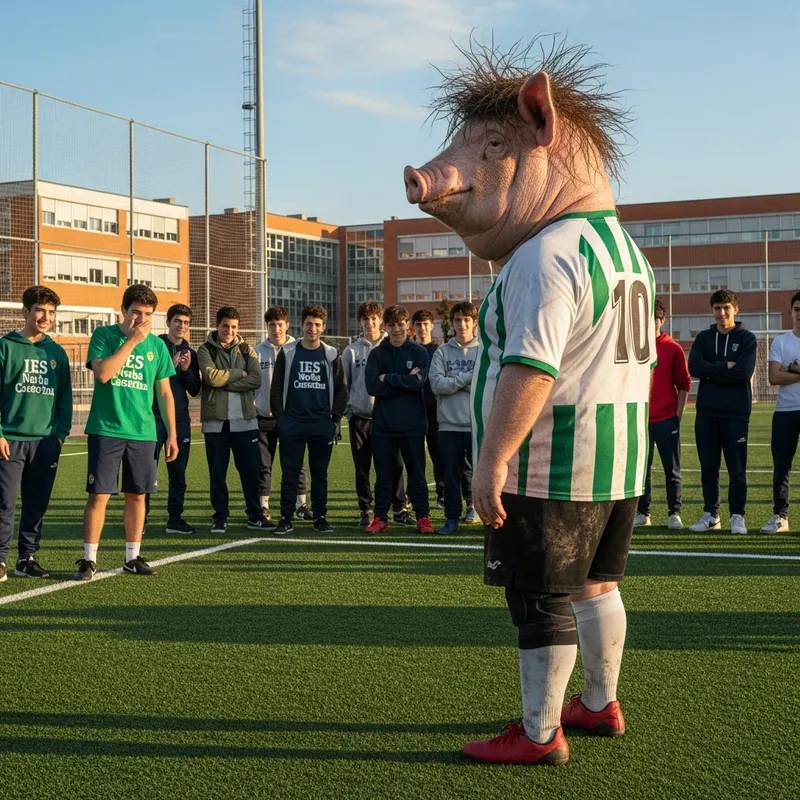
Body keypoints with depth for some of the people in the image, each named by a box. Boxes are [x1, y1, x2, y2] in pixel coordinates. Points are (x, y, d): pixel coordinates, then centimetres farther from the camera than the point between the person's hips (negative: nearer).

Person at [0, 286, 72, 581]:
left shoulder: (57, 352, 11)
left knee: (37, 504, 7)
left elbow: (65, 396, 13)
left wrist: (61, 432, 3)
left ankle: (27, 558, 16)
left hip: (47, 441, 4)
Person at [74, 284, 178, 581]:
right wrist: (132, 340, -16)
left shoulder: (157, 345, 8)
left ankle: (132, 557, 19)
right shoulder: (104, 335, -1)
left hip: (143, 433, 3)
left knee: (137, 496, 8)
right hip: (106, 430, -3)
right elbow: (102, 373, -18)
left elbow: (165, 393, 12)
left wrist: (172, 434, 8)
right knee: (99, 495, -4)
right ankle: (89, 559, 5)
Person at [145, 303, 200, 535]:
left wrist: (187, 369, -8)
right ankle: (141, 516, 2)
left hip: (180, 418, 4)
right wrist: (170, 366, -19)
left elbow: (194, 390, 9)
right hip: (154, 417, -4)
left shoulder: (191, 353, 12)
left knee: (178, 472, 7)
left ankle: (175, 518, 15)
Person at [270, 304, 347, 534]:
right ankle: (286, 519, 7)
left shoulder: (331, 355, 6)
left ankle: (320, 518, 13)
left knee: (320, 474, 6)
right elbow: (276, 388, 5)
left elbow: (340, 390, 9)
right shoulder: (288, 353, 4)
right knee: (289, 474, 1)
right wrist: (280, 418, -2)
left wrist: (335, 419, 0)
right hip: (292, 424, -1)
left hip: (322, 425, 1)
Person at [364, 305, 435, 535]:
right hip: (383, 424, 1)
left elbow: (418, 381, -14)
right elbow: (372, 386, -8)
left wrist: (388, 379, -8)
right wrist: (404, 381, -11)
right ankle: (380, 518, 16)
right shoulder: (376, 354, 6)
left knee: (417, 473, 5)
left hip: (413, 424, -1)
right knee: (383, 474, 8)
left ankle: (423, 518, 12)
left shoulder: (419, 352, 3)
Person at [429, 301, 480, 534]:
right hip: (449, 423, 1)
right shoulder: (442, 352, 6)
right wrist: (467, 377, -12)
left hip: (478, 424, -1)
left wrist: (454, 380, -9)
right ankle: (452, 517, 14)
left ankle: (475, 504, 22)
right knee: (451, 473, 6)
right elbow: (436, 384, -6)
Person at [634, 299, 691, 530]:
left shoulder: (673, 348, 0)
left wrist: (678, 415, -3)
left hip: (667, 419, -2)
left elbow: (683, 384, 2)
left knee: (672, 468, 3)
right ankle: (642, 513, 15)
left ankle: (674, 513, 10)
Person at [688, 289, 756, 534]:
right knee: (708, 467, 7)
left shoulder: (747, 339, 2)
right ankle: (710, 514, 16)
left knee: (737, 468, 1)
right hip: (706, 412, 3)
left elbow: (743, 373, -12)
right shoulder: (703, 338, 11)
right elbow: (694, 367, -6)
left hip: (736, 412, -3)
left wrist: (711, 372, -8)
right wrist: (725, 366, -12)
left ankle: (737, 515, 9)